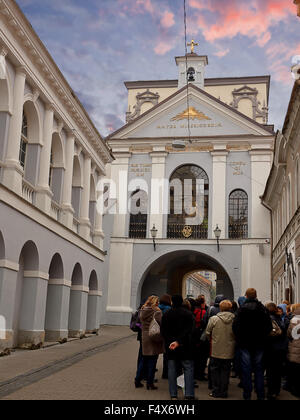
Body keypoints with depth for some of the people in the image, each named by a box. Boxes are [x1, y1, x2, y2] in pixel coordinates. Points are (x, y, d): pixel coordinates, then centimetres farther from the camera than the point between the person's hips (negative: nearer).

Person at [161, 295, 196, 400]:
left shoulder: (166, 315, 1)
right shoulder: (188, 314, -4)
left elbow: (163, 332, -2)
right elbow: (189, 331, -13)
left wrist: (170, 342, -6)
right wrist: (178, 341, -17)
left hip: (170, 347, 2)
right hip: (185, 347, -2)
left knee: (172, 370, 8)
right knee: (188, 369, 4)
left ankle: (173, 395, 11)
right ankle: (189, 395, -2)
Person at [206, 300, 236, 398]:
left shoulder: (213, 319, -11)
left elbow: (208, 333, -2)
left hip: (216, 351, -2)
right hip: (229, 351, 2)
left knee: (215, 370, 12)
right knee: (225, 371, 13)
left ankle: (216, 391, 14)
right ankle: (223, 392, 17)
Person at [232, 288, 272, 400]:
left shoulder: (242, 309, -10)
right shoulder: (262, 309, -4)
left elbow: (235, 327, -11)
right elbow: (269, 327, -2)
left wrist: (239, 339, 3)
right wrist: (263, 338, 10)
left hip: (245, 344, -2)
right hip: (259, 344, 2)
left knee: (246, 370, 5)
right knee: (259, 370, 10)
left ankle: (247, 395, 9)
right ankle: (260, 395, 13)